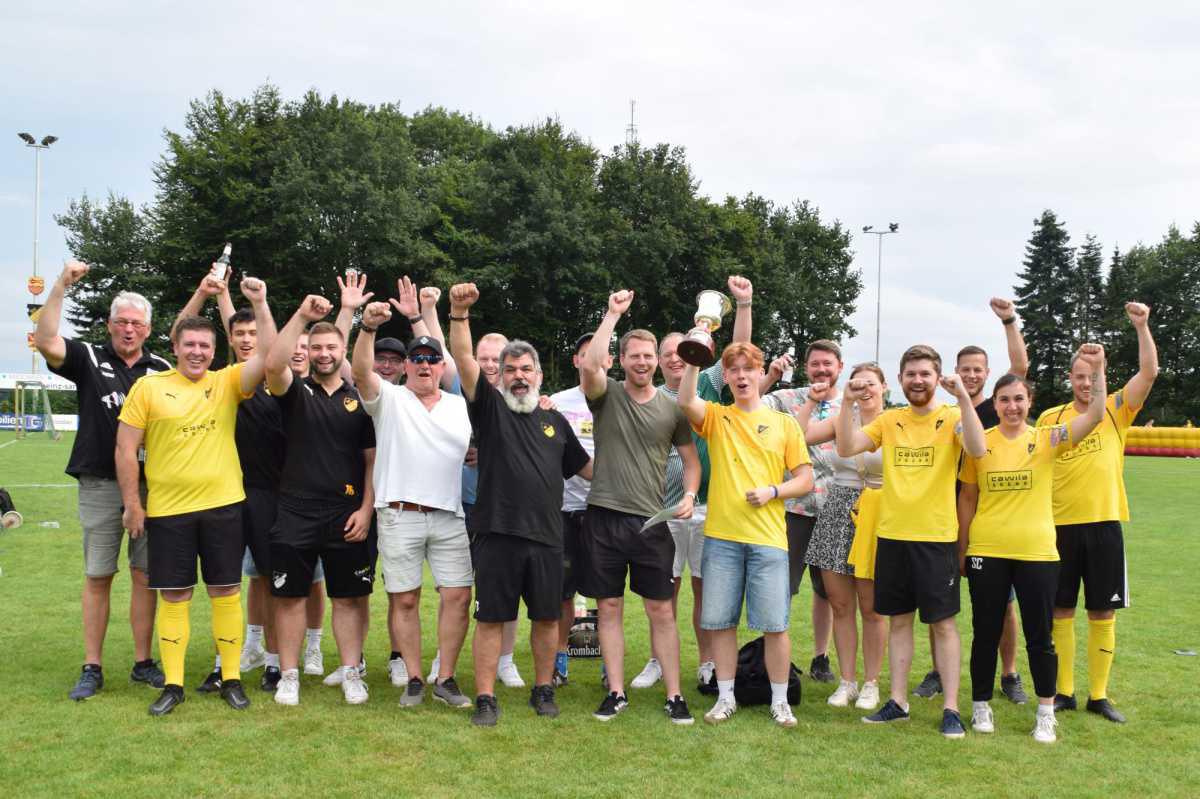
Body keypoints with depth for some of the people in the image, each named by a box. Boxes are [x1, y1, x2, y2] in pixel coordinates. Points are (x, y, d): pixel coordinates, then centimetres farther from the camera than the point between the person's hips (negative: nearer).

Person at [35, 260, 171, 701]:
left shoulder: (162, 369, 7)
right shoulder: (89, 358, 2)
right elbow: (46, 342, -15)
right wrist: (62, 284, -20)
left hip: (151, 485, 1)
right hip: (100, 485, -1)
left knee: (145, 574, 6)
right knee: (97, 576, 5)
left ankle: (143, 662, 16)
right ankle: (92, 668, 13)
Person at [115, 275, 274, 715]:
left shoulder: (228, 382, 3)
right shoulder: (148, 387, -1)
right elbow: (126, 449, 0)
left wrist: (259, 304, -18)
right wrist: (132, 504, -3)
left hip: (222, 505, 1)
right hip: (167, 509, -1)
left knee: (226, 591, 6)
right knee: (173, 595, 7)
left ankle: (231, 678, 17)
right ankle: (173, 683, 17)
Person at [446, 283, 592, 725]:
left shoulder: (555, 420, 14)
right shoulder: (490, 406, 4)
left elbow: (586, 468, 23)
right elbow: (464, 360, -10)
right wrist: (459, 312, -22)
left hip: (546, 535, 3)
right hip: (497, 532, -3)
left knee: (546, 617, 11)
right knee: (491, 618, 2)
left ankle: (543, 690, 27)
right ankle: (485, 699, 10)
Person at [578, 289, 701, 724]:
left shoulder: (671, 409, 6)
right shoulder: (606, 394, 1)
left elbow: (691, 459, 14)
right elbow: (589, 365, -20)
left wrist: (689, 496, -4)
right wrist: (613, 314, -16)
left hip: (651, 522, 1)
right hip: (604, 518, 0)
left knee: (661, 611, 3)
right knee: (609, 608, 6)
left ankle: (673, 696, 12)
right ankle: (616, 692, 17)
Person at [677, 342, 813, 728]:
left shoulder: (784, 423, 7)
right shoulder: (716, 417, 7)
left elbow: (806, 480, 7)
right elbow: (685, 400, -16)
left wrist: (773, 491, -9)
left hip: (768, 538, -1)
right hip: (721, 536, 1)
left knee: (774, 624, 1)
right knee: (720, 621, 6)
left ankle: (780, 701, 16)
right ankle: (726, 697, 20)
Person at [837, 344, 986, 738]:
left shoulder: (951, 418, -3)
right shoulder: (889, 420, 6)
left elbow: (977, 449, -22)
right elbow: (846, 449, -3)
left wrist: (962, 396, -29)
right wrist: (848, 403, -13)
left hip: (937, 537, -4)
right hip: (891, 535, 4)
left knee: (942, 623, 3)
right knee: (899, 620, 12)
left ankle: (951, 708, 10)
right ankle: (898, 701, 21)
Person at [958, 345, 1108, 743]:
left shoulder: (1046, 439, 0)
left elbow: (1094, 416, -14)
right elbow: (967, 497, 7)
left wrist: (1097, 369, -23)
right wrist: (962, 549, 7)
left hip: (1037, 552, 0)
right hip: (987, 553, 0)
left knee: (1039, 637, 7)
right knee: (986, 633, 9)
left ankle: (1046, 714, 21)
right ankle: (981, 707, 23)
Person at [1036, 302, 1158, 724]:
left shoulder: (1116, 410, 4)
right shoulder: (1050, 418, 5)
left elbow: (1150, 372, -10)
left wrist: (1141, 325, -17)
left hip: (1104, 523, 0)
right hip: (1060, 525, 0)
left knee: (1103, 614, 6)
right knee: (1061, 612, 6)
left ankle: (1099, 695, 17)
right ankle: (1064, 692, 18)